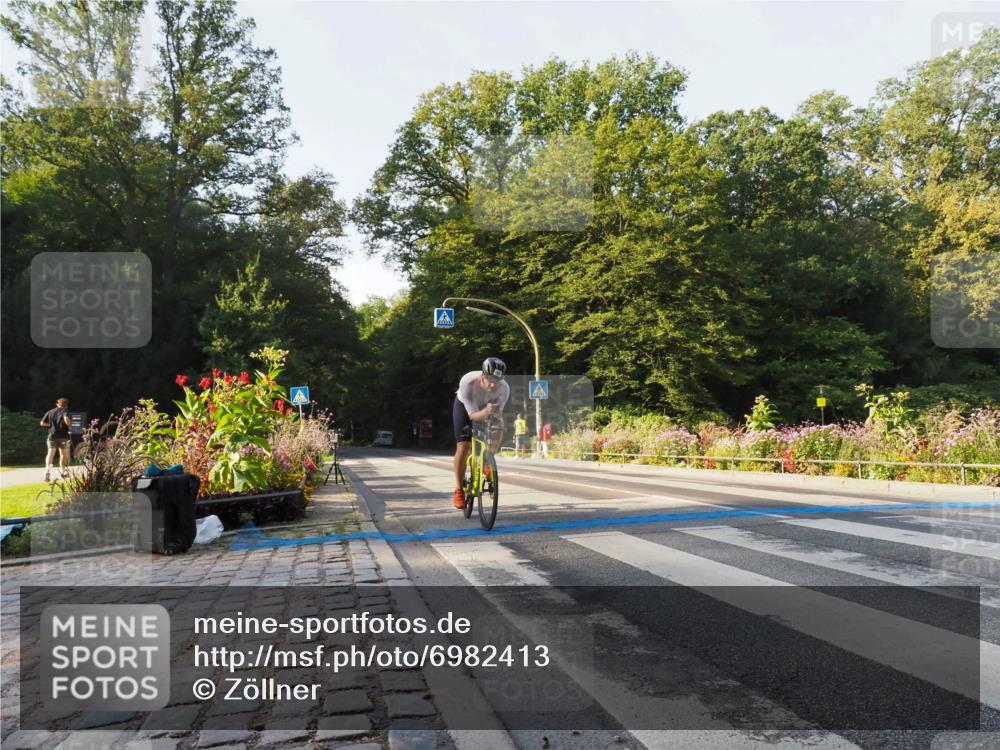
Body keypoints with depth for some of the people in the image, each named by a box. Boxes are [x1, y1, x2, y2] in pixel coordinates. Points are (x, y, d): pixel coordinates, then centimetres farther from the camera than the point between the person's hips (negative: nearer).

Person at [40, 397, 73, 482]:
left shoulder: (50, 412, 13)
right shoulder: (65, 411, -1)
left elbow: (42, 423, 10)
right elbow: (66, 419, -23)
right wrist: (70, 425, -5)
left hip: (52, 436, 3)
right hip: (63, 436, -3)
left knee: (50, 454, -4)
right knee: (64, 455, 14)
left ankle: (48, 469, -29)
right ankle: (62, 472, 22)